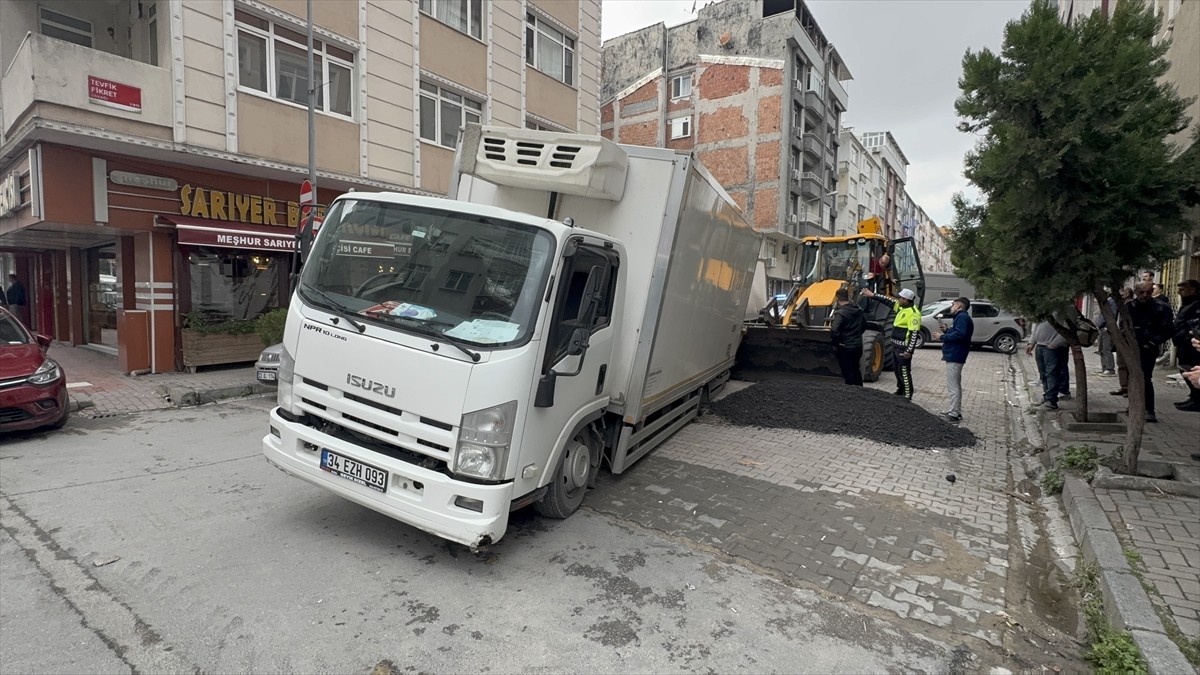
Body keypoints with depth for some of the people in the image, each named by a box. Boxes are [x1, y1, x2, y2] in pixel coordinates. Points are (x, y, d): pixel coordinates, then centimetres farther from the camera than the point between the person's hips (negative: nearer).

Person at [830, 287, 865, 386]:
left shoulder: (840, 313, -21)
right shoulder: (858, 310, 4)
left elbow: (834, 331, -32)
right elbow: (864, 324, 19)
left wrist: (835, 343, -18)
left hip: (845, 347, -8)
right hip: (858, 345, 8)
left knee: (848, 373, 1)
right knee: (856, 370, 21)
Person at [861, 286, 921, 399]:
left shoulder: (913, 313, -19)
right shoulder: (900, 307, 8)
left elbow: (914, 333, -22)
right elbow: (888, 301, 22)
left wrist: (909, 351, -23)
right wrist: (872, 295, 20)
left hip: (904, 348, -10)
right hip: (896, 345, 10)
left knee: (904, 372, -6)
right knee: (897, 370, 20)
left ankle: (907, 396, 1)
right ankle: (900, 392, 35)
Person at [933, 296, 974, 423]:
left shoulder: (962, 317, -14)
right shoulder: (961, 317, 19)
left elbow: (959, 335, -27)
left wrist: (942, 336, -16)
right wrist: (945, 332, 6)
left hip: (954, 356, -11)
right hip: (955, 356, 11)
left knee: (953, 386, -8)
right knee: (955, 385, 18)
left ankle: (954, 415, -5)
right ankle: (956, 411, 28)